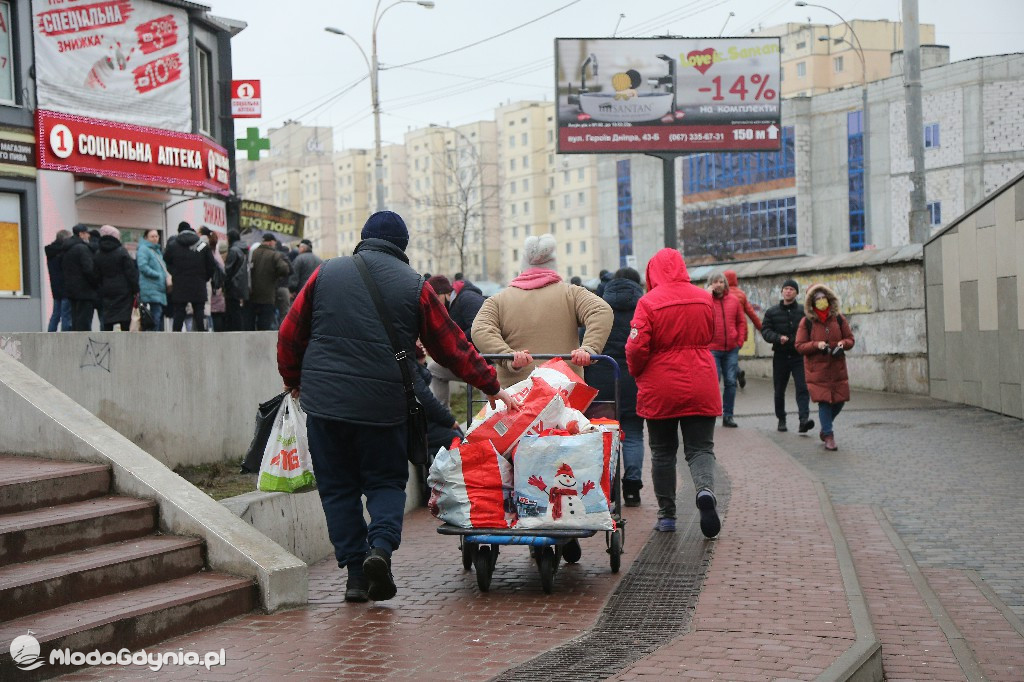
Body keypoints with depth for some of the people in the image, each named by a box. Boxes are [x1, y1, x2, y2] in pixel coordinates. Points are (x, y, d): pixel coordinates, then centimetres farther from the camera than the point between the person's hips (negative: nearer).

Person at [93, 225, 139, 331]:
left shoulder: (98, 255, 7)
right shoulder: (121, 252, -9)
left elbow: (98, 276, 10)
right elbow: (131, 272, -10)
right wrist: (136, 289, -5)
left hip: (107, 291, 4)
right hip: (123, 290, -4)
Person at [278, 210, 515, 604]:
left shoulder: (326, 274, 6)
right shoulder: (413, 286, 3)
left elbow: (290, 335, 9)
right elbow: (453, 346, 6)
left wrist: (294, 381, 25)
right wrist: (492, 388, 15)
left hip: (324, 403, 1)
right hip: (383, 405, -1)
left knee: (338, 486, 10)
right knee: (386, 481, 13)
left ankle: (356, 571, 4)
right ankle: (382, 544, -12)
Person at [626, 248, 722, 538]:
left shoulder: (648, 302, -11)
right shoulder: (705, 299, 1)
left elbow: (637, 347, -13)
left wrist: (637, 372, 6)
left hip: (660, 390, -2)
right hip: (701, 388, 2)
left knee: (663, 452, 12)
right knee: (700, 448, 7)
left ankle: (666, 515, 16)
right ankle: (706, 490, -23)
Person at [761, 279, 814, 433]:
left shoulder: (803, 311, 6)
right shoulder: (772, 312, 8)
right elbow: (765, 330, 1)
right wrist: (778, 338, -17)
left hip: (799, 356, -1)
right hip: (780, 356, 2)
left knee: (802, 388, -14)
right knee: (779, 390, 10)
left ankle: (804, 418, -22)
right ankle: (781, 419, 24)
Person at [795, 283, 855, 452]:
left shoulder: (838, 319, 5)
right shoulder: (807, 322, -2)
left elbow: (850, 339, 11)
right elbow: (800, 346, -3)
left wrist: (842, 344, -11)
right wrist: (817, 345, -18)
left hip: (837, 368, 3)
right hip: (817, 370, -3)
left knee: (839, 400, 5)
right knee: (824, 401, -6)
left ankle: (825, 428, 31)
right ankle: (828, 436, 5)